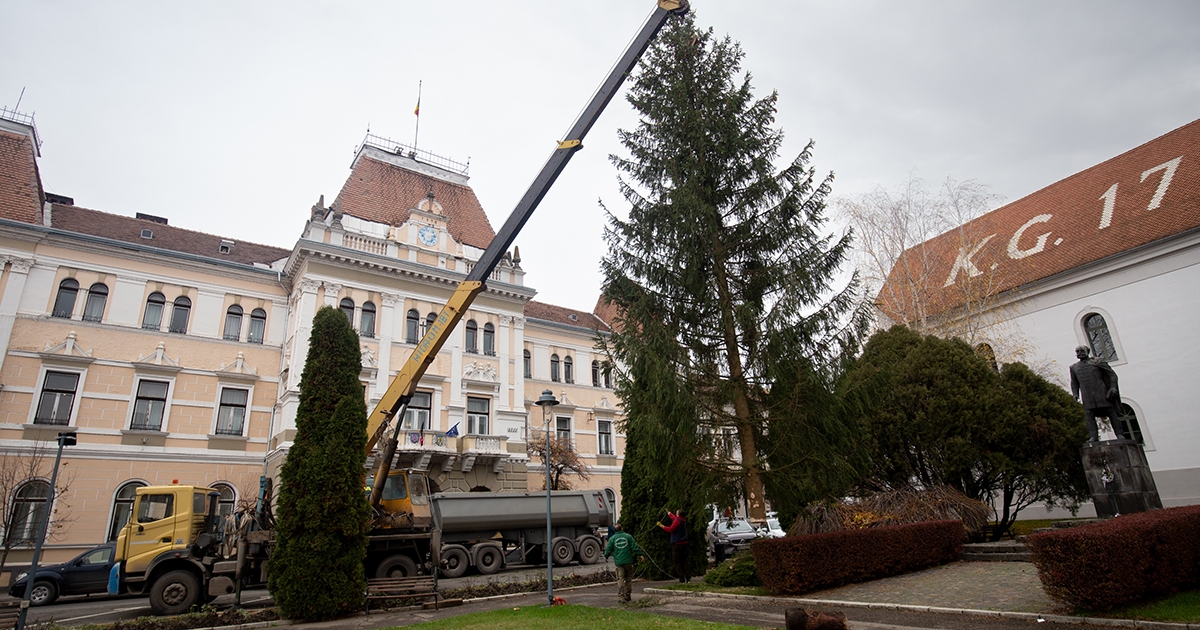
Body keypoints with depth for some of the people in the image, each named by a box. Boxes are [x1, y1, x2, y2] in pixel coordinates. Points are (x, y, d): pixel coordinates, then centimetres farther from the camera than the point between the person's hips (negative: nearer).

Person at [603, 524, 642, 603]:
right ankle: (627, 595, 17)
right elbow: (635, 547, -2)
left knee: (620, 579, 0)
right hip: (628, 561, 1)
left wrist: (606, 557, 23)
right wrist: (640, 554, 3)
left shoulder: (612, 538, 2)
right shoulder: (628, 536, 3)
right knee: (628, 578, 14)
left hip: (618, 562, -1)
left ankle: (622, 597, -8)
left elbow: (608, 550, 6)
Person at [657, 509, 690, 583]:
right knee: (684, 560, 13)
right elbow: (674, 518, 29)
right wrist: (669, 513, 44)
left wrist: (661, 526, -11)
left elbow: (670, 529, -20)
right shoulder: (684, 520, 10)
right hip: (684, 543, 8)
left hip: (677, 543, -8)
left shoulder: (677, 520, -16)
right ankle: (688, 578, 10)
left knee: (677, 562, -2)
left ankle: (682, 579, -6)